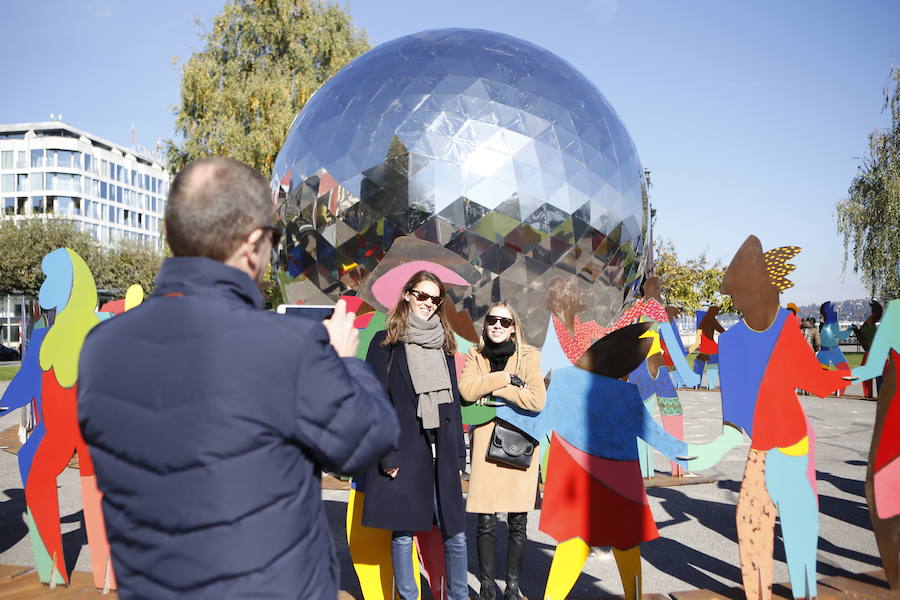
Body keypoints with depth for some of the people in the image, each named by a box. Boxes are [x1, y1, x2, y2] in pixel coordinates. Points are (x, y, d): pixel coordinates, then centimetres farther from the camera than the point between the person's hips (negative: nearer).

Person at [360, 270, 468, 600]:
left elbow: (453, 401, 15)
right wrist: (385, 453, -11)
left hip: (441, 450, 4)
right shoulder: (385, 342, 0)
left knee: (455, 533, 5)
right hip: (403, 451, -4)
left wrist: (459, 454, 10)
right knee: (402, 533, 5)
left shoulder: (443, 342, 14)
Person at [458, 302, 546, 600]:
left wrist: (493, 389, -11)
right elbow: (466, 390, -11)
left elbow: (537, 400, -14)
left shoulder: (528, 355, 0)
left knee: (517, 523, 5)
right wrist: (505, 378, -15)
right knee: (486, 522, 1)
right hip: (486, 444, 1)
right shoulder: (475, 356, 8)